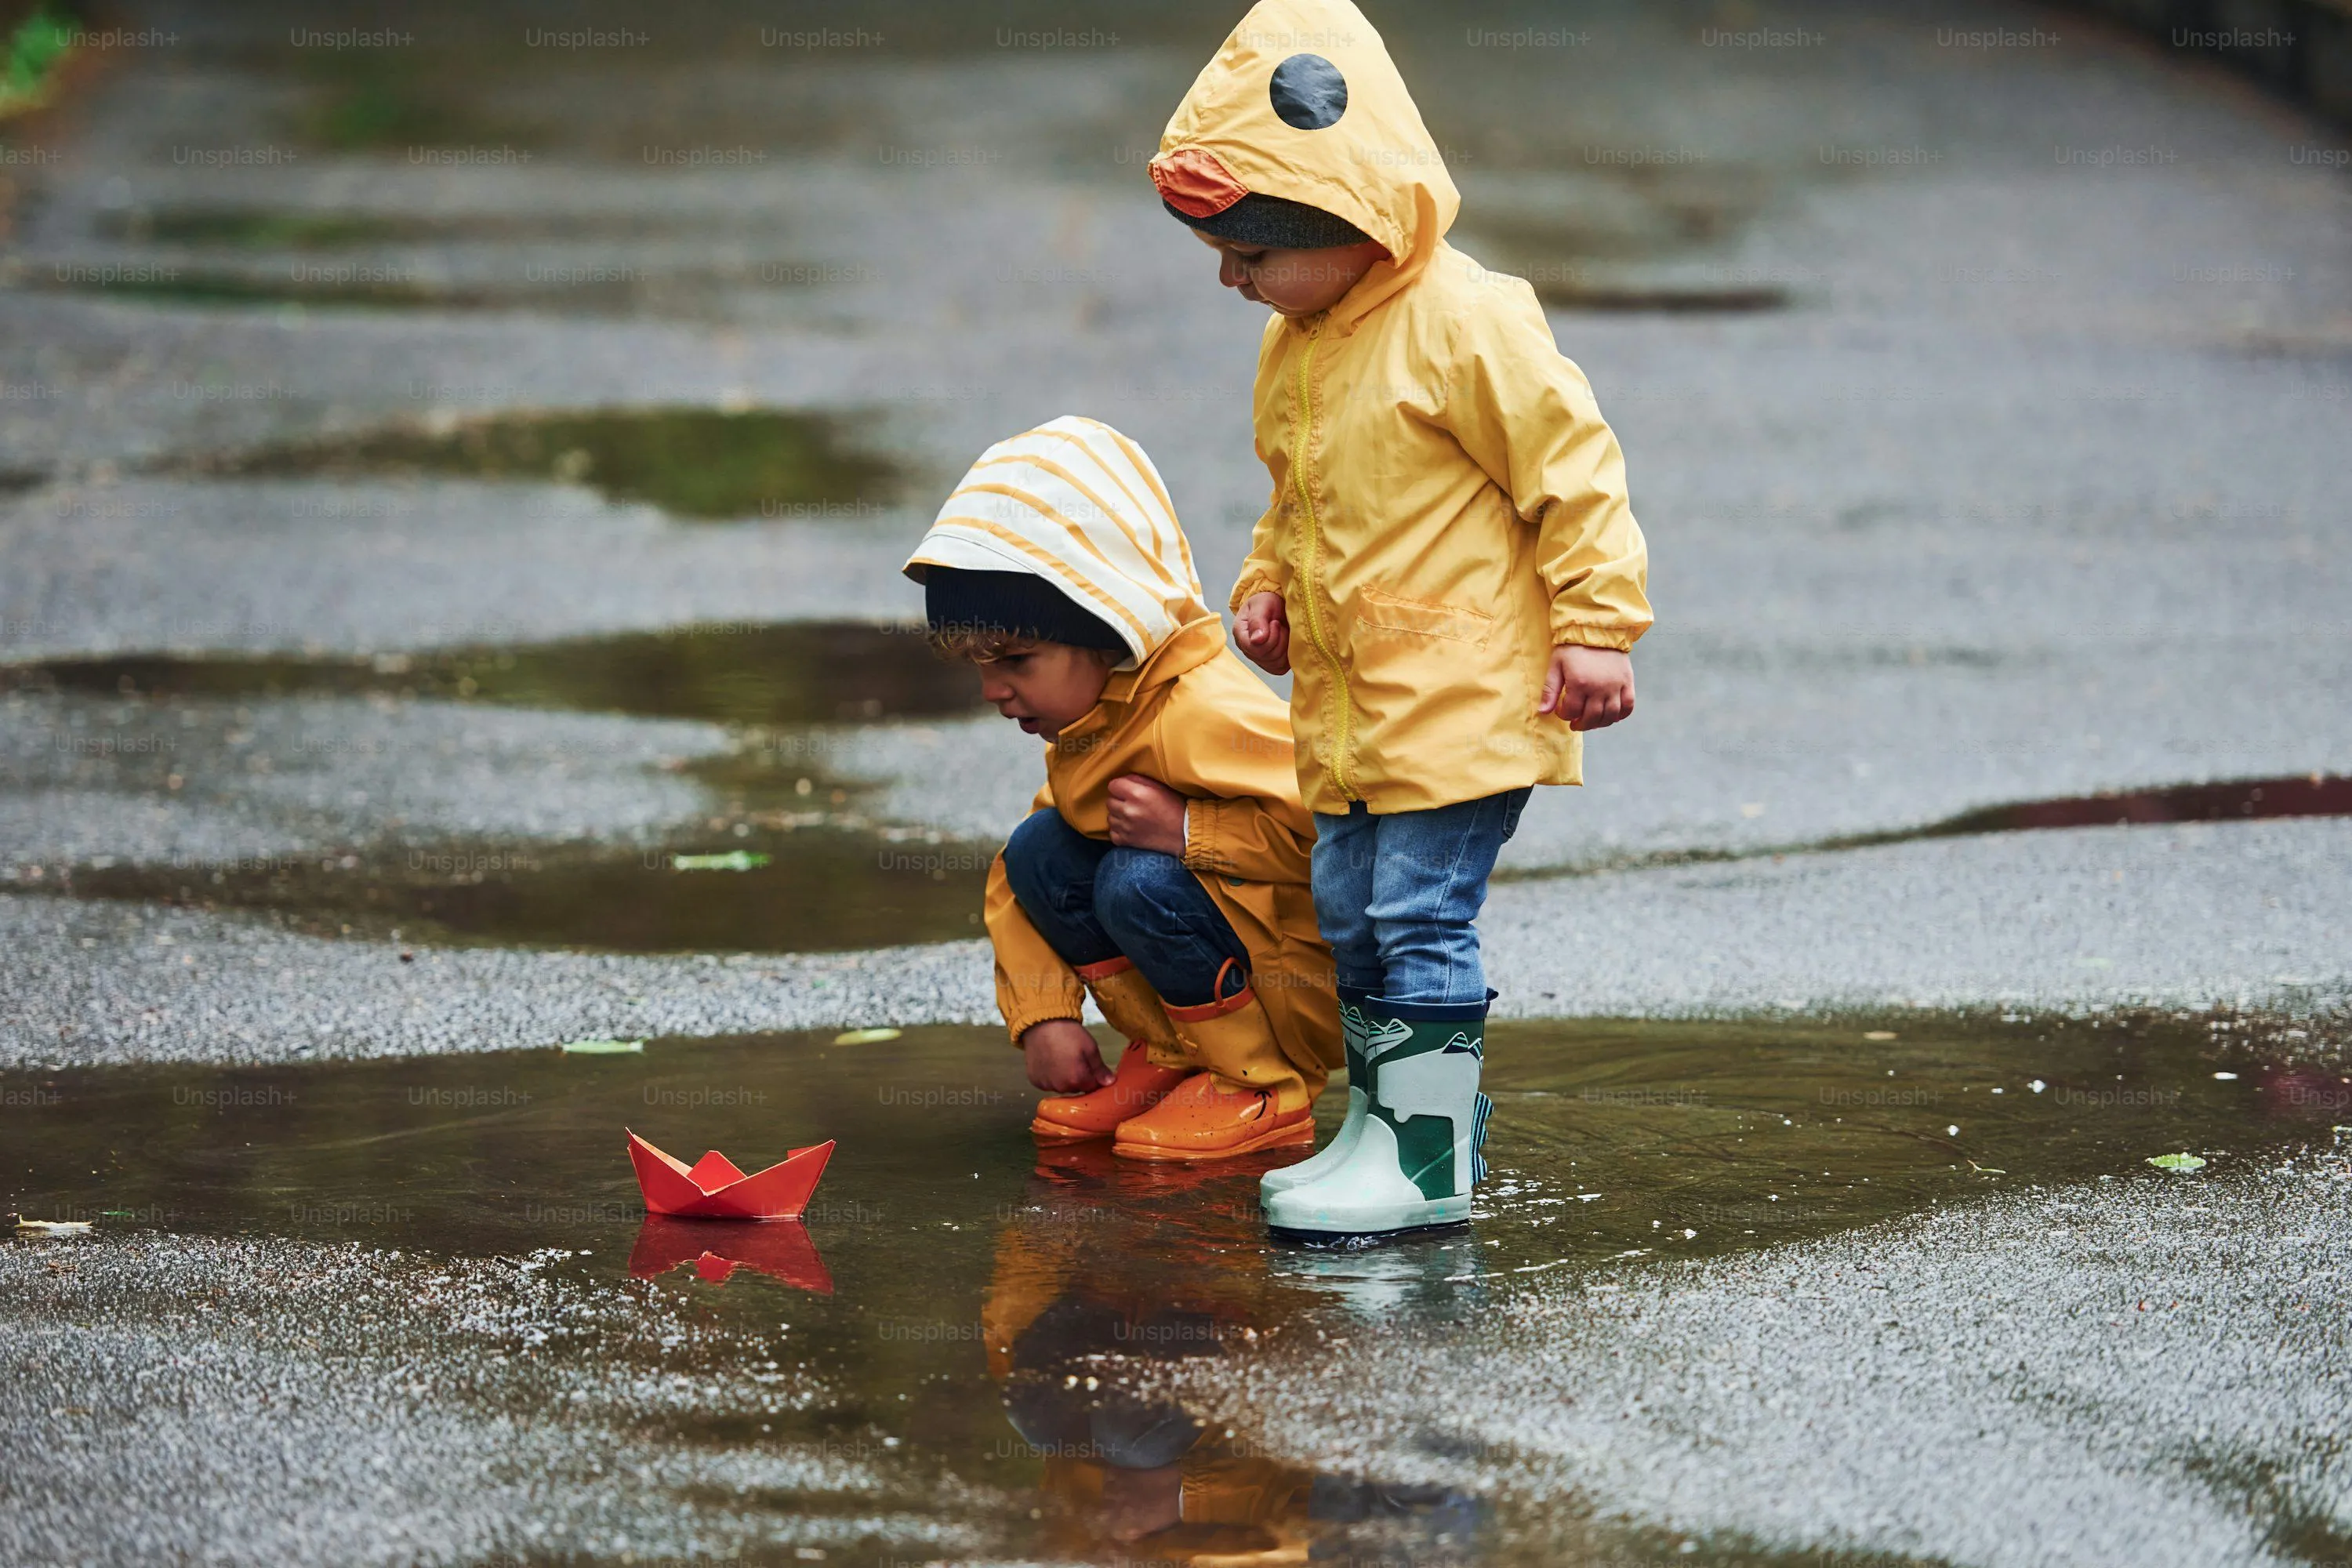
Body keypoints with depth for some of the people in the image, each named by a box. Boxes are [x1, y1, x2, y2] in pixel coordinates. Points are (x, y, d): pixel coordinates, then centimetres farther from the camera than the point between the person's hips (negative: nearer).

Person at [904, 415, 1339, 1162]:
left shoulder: (1204, 715, -27)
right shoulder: (1086, 726, 4)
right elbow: (1012, 888, 10)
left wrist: (1187, 832, -31)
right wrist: (1043, 1015, -3)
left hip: (1321, 986, -9)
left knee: (1138, 882, -30)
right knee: (1036, 851, -2)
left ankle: (1266, 1089, -13)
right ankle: (1171, 1054, 7)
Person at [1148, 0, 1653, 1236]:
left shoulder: (1466, 323, -17)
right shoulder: (1294, 346, 11)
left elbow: (1572, 470, -14)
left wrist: (1594, 627, -14)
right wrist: (1266, 587, 8)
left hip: (1459, 699, -9)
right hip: (1345, 702, 9)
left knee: (1421, 917, -9)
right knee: (1346, 915, 14)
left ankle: (1431, 1161, -3)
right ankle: (1382, 1120, 26)